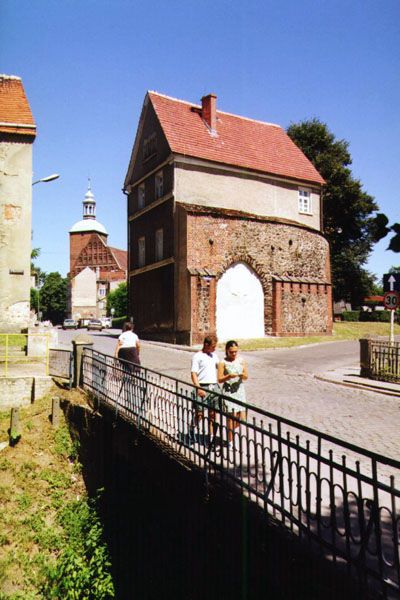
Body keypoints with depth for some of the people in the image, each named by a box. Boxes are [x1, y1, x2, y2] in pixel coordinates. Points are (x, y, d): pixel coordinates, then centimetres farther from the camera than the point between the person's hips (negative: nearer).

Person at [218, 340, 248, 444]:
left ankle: (230, 430, 32)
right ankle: (230, 441, 9)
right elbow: (219, 379, -5)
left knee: (242, 418, 3)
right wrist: (229, 376, -21)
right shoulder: (223, 363, -4)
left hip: (240, 389, 4)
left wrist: (243, 375, -13)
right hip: (228, 390, -4)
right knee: (232, 415, -6)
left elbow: (246, 377, 8)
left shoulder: (241, 361, 7)